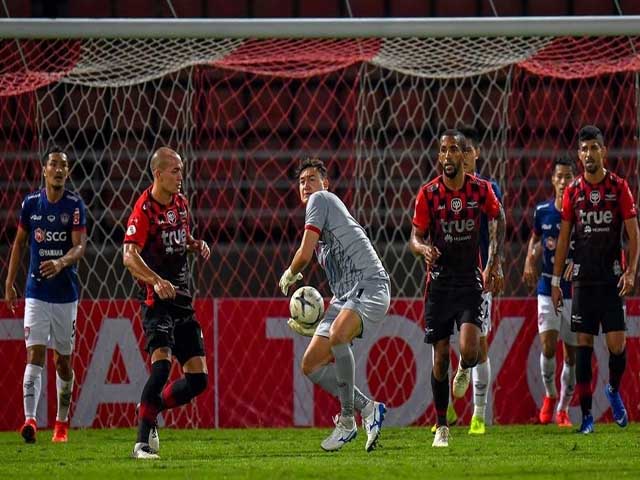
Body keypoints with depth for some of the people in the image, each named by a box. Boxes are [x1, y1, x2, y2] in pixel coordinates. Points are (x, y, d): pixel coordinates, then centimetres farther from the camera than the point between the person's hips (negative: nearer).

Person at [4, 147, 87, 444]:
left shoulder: (75, 205, -4)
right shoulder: (31, 203, 2)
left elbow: (80, 246, -12)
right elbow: (19, 243, 13)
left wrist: (61, 263, -33)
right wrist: (9, 283, 11)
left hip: (66, 293, 0)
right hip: (36, 293, 0)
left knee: (63, 361, 9)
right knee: (34, 355, -13)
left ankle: (61, 423, 25)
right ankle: (30, 420, -25)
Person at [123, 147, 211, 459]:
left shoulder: (180, 203, 11)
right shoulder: (144, 209, -13)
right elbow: (129, 256, -23)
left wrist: (196, 245, 6)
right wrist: (156, 281, -39)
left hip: (183, 300, 8)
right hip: (157, 302, -8)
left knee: (197, 379, 3)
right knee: (161, 363, -27)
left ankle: (152, 409, 24)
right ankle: (143, 441, -22)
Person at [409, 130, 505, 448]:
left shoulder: (481, 190, -4)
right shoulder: (428, 194, -6)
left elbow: (498, 218, 15)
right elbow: (415, 237, -2)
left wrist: (496, 262, 11)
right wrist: (424, 248, -27)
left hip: (470, 281, 0)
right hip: (439, 282, 0)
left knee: (469, 352, -17)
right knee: (440, 357, -1)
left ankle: (464, 371, 21)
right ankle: (441, 426, 13)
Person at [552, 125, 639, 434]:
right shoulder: (573, 192, 6)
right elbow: (563, 239, 10)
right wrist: (556, 281, 7)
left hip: (612, 279, -2)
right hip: (583, 279, 2)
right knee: (584, 344, 0)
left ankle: (614, 390, 22)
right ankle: (586, 414, 3)